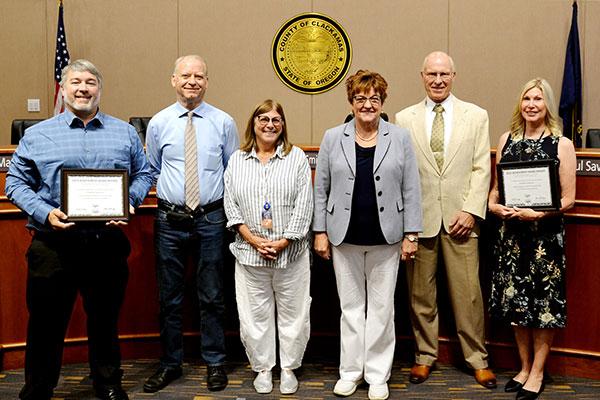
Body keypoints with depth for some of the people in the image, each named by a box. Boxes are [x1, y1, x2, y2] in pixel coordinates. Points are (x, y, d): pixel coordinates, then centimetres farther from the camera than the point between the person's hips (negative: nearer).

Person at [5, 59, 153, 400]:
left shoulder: (125, 133, 9)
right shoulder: (38, 135, 5)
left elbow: (143, 174, 11)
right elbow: (17, 183, 3)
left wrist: (130, 202, -8)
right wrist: (45, 213, -12)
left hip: (108, 241, 1)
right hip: (54, 242, -1)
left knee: (106, 319, 14)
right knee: (47, 321, 7)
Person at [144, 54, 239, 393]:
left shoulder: (224, 123, 1)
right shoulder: (159, 123, 3)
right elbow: (152, 171, 14)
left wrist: (230, 210, 2)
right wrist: (168, 193, 5)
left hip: (211, 219, -1)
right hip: (170, 221, 1)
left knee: (212, 296, 8)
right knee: (169, 297, 9)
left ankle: (215, 364, 21)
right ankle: (171, 364, 23)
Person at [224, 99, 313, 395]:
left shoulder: (296, 157, 3)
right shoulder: (237, 160, 8)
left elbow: (304, 204, -4)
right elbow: (231, 205, 3)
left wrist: (284, 242, -11)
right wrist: (254, 240, -9)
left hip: (291, 252, -1)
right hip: (250, 253, 1)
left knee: (292, 313, 6)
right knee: (255, 314, 7)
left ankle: (289, 368, 22)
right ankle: (263, 368, 23)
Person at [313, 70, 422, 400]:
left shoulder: (400, 138, 3)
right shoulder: (333, 138, 4)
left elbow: (411, 191, 2)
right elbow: (321, 189, 6)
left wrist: (411, 235, -1)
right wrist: (320, 232, 2)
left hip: (385, 237, 0)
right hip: (345, 237, 1)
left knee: (381, 307, 6)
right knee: (350, 305, 9)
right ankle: (351, 370, 21)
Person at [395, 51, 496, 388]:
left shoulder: (476, 116, 6)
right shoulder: (405, 119, 6)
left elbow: (482, 168, 2)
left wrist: (471, 211, -8)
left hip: (460, 217, 0)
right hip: (419, 218, 1)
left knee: (468, 291, 2)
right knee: (421, 293, 8)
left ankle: (477, 359, 18)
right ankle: (425, 356, 24)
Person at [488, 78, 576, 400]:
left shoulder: (562, 145, -4)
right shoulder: (506, 140, 7)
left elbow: (568, 199, -6)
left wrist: (536, 213, -19)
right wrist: (494, 205, -6)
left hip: (546, 234, -4)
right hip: (510, 232, 4)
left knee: (544, 302, 3)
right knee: (516, 300, 10)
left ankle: (537, 373, 17)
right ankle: (524, 367, 25)